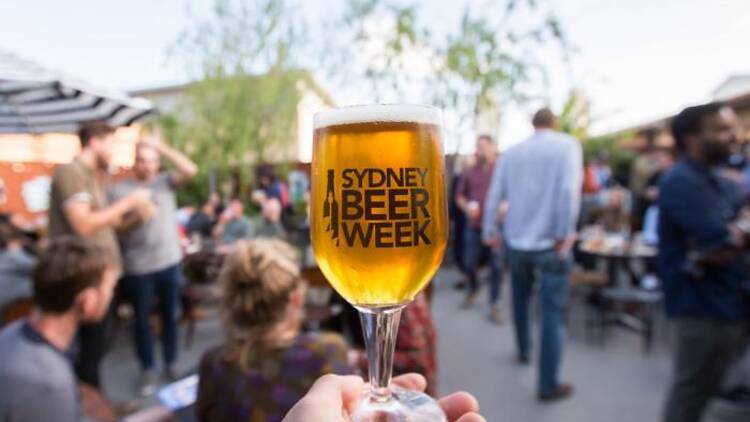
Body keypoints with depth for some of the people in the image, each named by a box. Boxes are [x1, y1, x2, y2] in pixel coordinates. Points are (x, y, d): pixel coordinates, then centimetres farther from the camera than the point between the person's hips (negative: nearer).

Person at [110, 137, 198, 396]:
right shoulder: (120, 189, -1)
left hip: (170, 262, 2)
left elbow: (191, 170, -15)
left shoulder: (166, 182, 3)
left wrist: (162, 147, -13)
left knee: (170, 315, 13)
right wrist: (133, 219, -17)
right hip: (138, 267, -1)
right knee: (142, 319, 8)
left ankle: (171, 364, 29)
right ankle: (147, 370, 23)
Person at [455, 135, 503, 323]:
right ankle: (472, 289, 38)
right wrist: (466, 207, -7)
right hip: (474, 226, 3)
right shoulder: (469, 172, 5)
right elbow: (459, 196, 12)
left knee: (496, 266, 1)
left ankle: (494, 304, 15)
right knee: (469, 263, 9)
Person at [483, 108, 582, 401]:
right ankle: (548, 384, 6)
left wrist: (489, 231, 12)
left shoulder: (512, 152, 8)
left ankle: (523, 350, 42)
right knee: (552, 312, 1)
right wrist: (564, 233, -14)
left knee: (521, 298, 25)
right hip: (549, 242, -4)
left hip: (516, 240, 5)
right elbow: (569, 189, -17)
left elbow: (495, 194, 4)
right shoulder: (568, 144, -3)